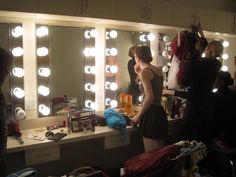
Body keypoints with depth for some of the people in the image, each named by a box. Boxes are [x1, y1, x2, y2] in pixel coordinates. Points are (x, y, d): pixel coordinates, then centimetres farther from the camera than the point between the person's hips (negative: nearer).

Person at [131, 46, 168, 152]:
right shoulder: (158, 70, 12)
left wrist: (138, 116, -12)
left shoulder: (144, 71, -11)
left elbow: (150, 97, -21)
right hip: (160, 113, 9)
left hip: (151, 114, -9)